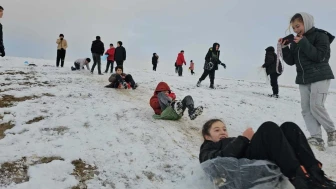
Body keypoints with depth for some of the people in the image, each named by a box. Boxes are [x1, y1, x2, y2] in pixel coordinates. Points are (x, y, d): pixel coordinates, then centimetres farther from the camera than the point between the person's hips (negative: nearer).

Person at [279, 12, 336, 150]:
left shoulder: (321, 35, -3)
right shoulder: (295, 41, 13)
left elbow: (320, 56, -16)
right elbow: (291, 61, 10)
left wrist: (303, 43, -19)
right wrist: (284, 48, -4)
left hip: (320, 76, -6)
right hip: (303, 78, 6)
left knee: (316, 105, -17)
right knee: (306, 108, -3)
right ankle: (316, 138, -2)